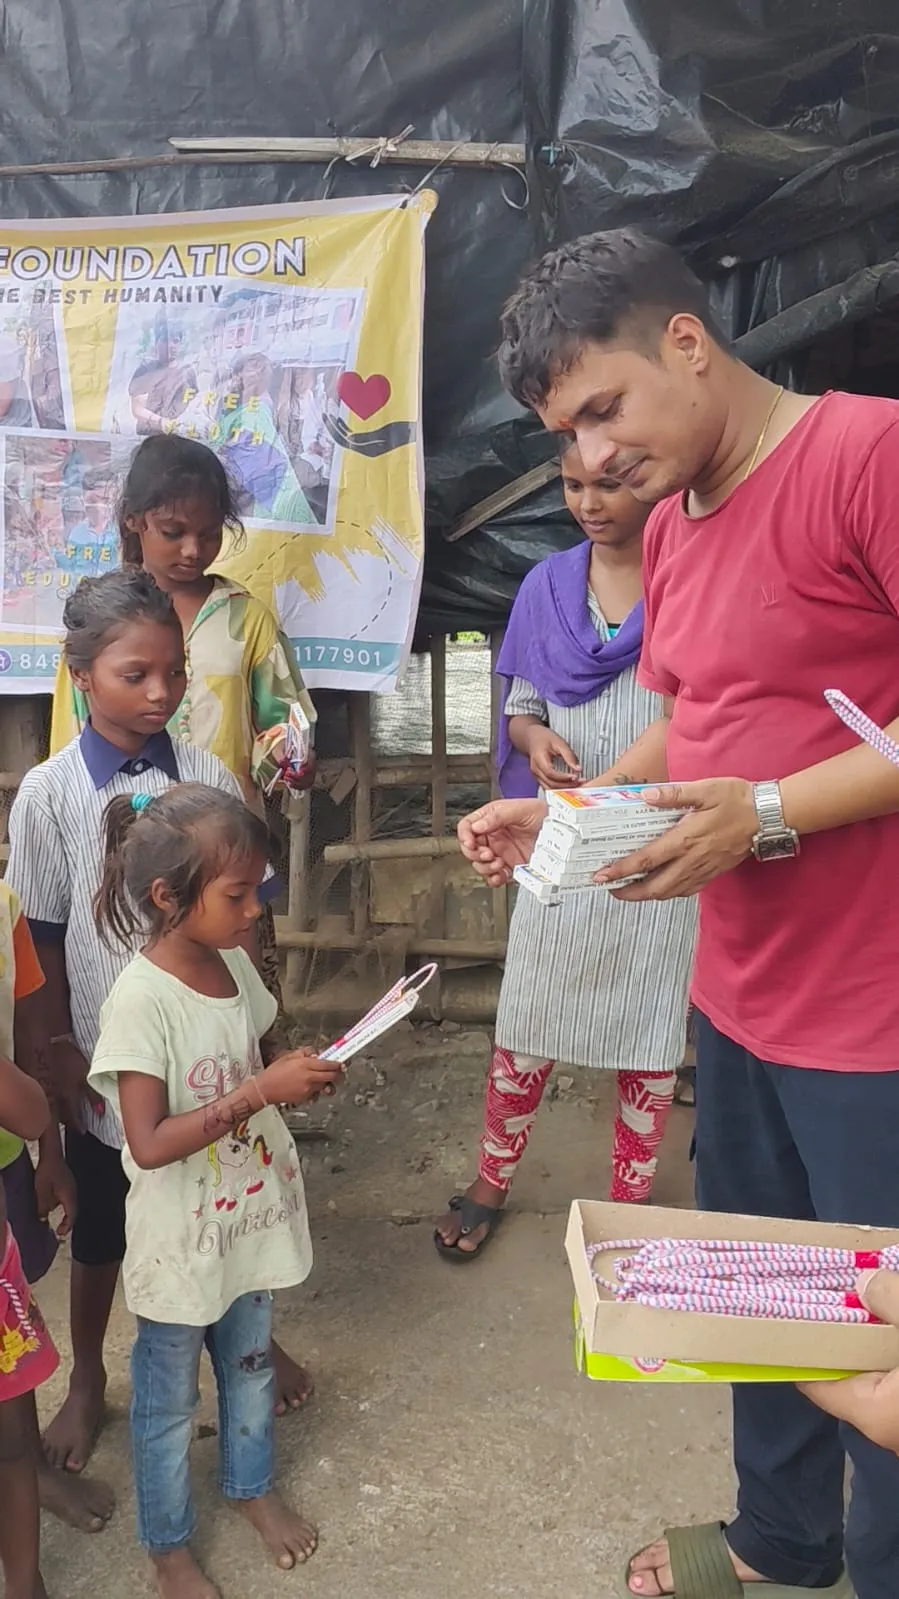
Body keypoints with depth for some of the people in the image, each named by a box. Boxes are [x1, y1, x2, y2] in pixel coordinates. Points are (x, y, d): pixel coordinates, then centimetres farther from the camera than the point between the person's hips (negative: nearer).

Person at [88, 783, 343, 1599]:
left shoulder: (234, 963, -6)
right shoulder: (141, 998, -27)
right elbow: (149, 1143, -29)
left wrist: (297, 1070, -10)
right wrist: (260, 1091, -31)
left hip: (250, 1219, 6)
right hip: (181, 1242, -6)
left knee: (250, 1365, 27)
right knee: (169, 1400, 17)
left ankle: (252, 1485, 52)